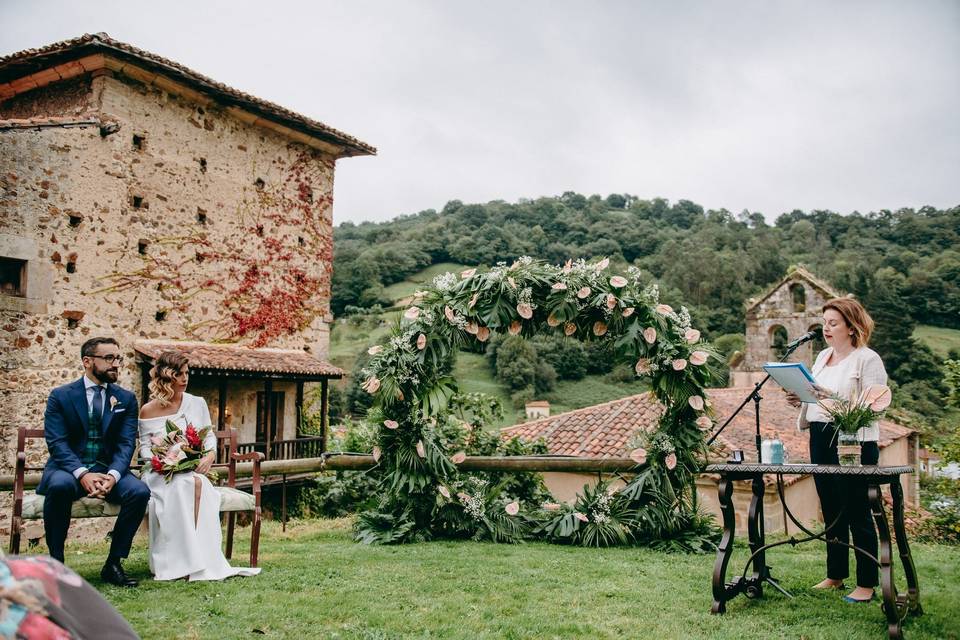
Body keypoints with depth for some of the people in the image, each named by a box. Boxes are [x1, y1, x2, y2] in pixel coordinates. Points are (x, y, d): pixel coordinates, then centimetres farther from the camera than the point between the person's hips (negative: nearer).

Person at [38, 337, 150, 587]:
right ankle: (56, 563, -19)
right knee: (60, 485, -36)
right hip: (69, 467, -2)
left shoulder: (126, 399, 8)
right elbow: (56, 443, -8)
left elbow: (126, 443, -1)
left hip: (109, 469, 2)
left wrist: (113, 475, -22)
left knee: (140, 491, -27)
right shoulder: (60, 396, 1)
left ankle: (113, 564, -13)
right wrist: (82, 473, -26)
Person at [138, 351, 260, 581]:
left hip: (193, 469, 2)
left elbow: (210, 437, 13)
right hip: (161, 473, -2)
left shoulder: (197, 404, 11)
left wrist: (210, 455, -8)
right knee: (185, 485, -35)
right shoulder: (148, 411, 5)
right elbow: (144, 447, 6)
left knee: (198, 484, -35)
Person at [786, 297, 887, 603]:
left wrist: (835, 400, -27)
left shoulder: (868, 359, -8)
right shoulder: (822, 356, 14)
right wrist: (801, 401, 1)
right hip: (821, 439, 7)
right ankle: (835, 575, 24)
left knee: (857, 514, -1)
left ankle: (866, 583, 9)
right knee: (832, 512, 14)